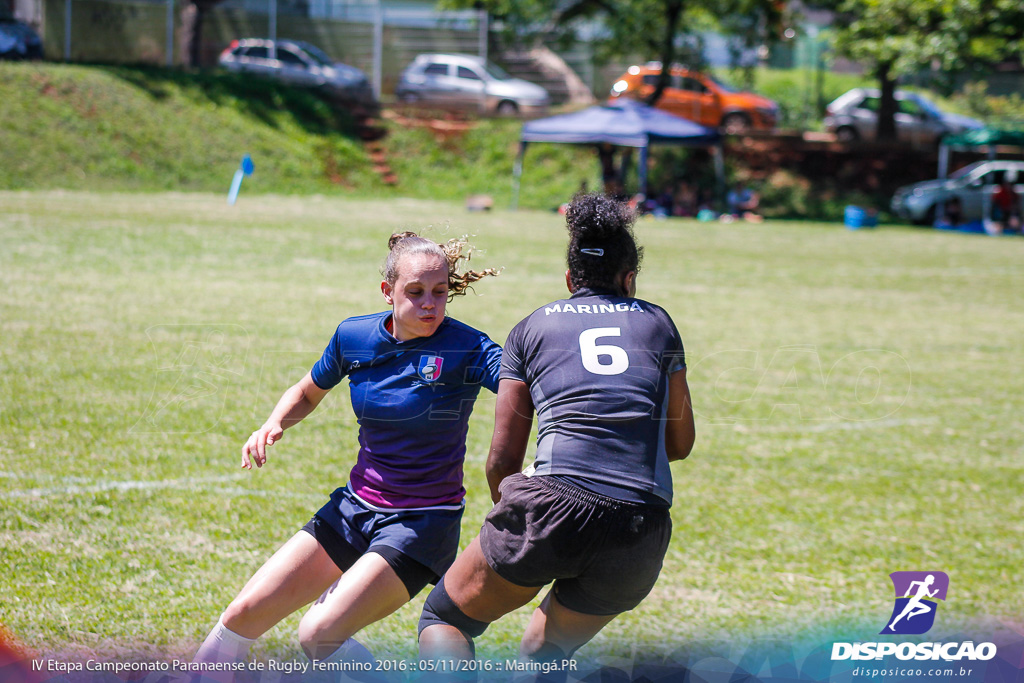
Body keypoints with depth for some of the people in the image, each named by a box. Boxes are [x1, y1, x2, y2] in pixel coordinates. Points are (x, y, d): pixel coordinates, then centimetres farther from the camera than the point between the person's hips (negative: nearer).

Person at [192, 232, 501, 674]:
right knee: (245, 614, -1)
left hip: (423, 523, -5)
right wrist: (273, 426, -1)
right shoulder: (353, 337, -1)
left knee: (319, 634, -22)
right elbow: (308, 393, 18)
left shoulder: (465, 349, -15)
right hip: (356, 506, 5)